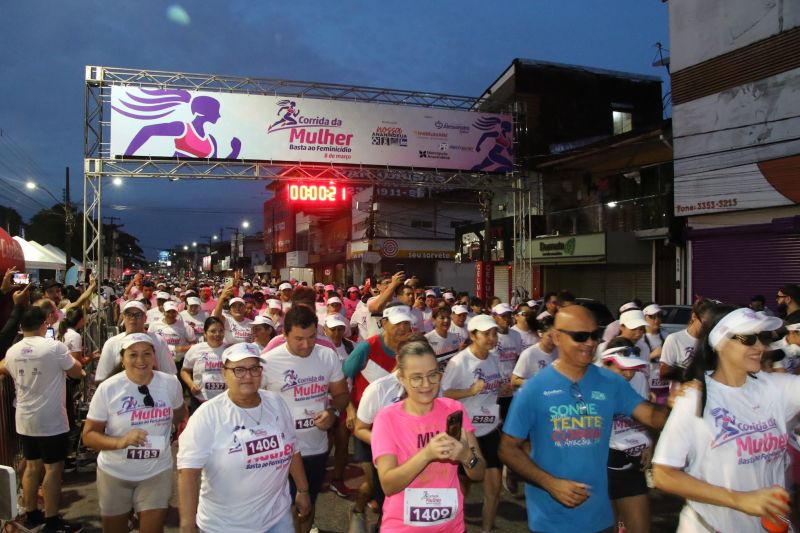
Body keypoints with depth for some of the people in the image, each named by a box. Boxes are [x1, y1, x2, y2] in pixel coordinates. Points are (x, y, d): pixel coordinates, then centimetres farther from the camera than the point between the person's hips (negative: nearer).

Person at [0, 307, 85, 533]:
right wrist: (69, 359, 10)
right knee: (53, 468, 1)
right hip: (51, 420, -6)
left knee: (32, 466, 17)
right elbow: (76, 372, -7)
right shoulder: (55, 347, -17)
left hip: (24, 420, 7)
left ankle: (31, 514, 28)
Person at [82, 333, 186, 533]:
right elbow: (88, 435, -13)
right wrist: (120, 441, -28)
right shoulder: (107, 388, -15)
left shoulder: (171, 383, -10)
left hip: (157, 473, 0)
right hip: (114, 474, 0)